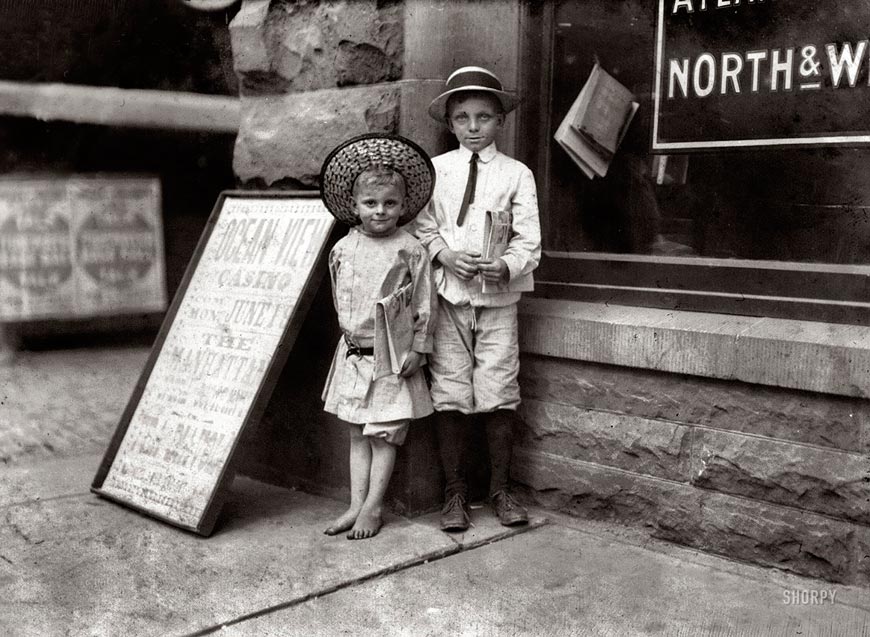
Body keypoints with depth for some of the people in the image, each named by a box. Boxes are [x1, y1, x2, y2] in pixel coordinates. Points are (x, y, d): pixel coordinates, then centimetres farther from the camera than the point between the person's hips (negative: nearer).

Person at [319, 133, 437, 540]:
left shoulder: (410, 250, -10)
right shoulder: (343, 249, 2)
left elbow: (424, 305, -8)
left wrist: (417, 350, -11)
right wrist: (349, 333, 10)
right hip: (353, 352, 5)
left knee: (384, 434, 3)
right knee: (357, 432, 11)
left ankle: (373, 507, 14)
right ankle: (356, 504, 19)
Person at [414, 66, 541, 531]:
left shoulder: (517, 174, 4)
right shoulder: (435, 169, 7)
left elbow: (529, 242, -1)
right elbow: (421, 227, 6)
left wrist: (505, 266, -19)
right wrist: (444, 254, -12)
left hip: (498, 297, -1)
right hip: (447, 295, 1)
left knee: (498, 395, 0)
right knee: (449, 395, 2)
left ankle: (500, 489, 17)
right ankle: (454, 492, 14)